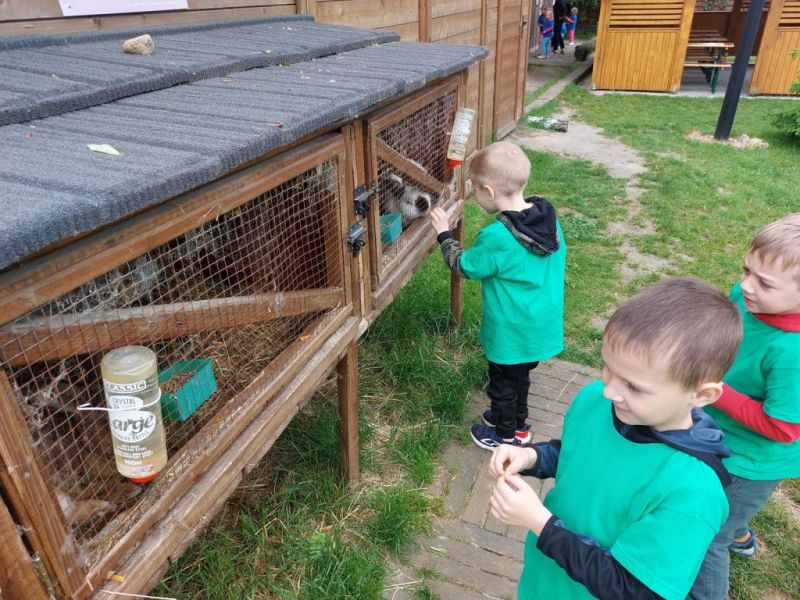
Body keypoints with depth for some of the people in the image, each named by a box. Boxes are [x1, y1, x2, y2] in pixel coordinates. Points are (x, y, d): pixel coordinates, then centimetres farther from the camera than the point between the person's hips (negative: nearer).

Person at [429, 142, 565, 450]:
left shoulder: (497, 238, -31)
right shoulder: (548, 217, -8)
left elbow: (463, 266, -14)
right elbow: (559, 255, 7)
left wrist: (444, 234, -1)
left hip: (511, 333, -7)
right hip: (542, 326, 7)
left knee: (502, 383, 17)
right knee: (521, 376, 28)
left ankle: (505, 436, 38)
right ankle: (518, 423, 49)